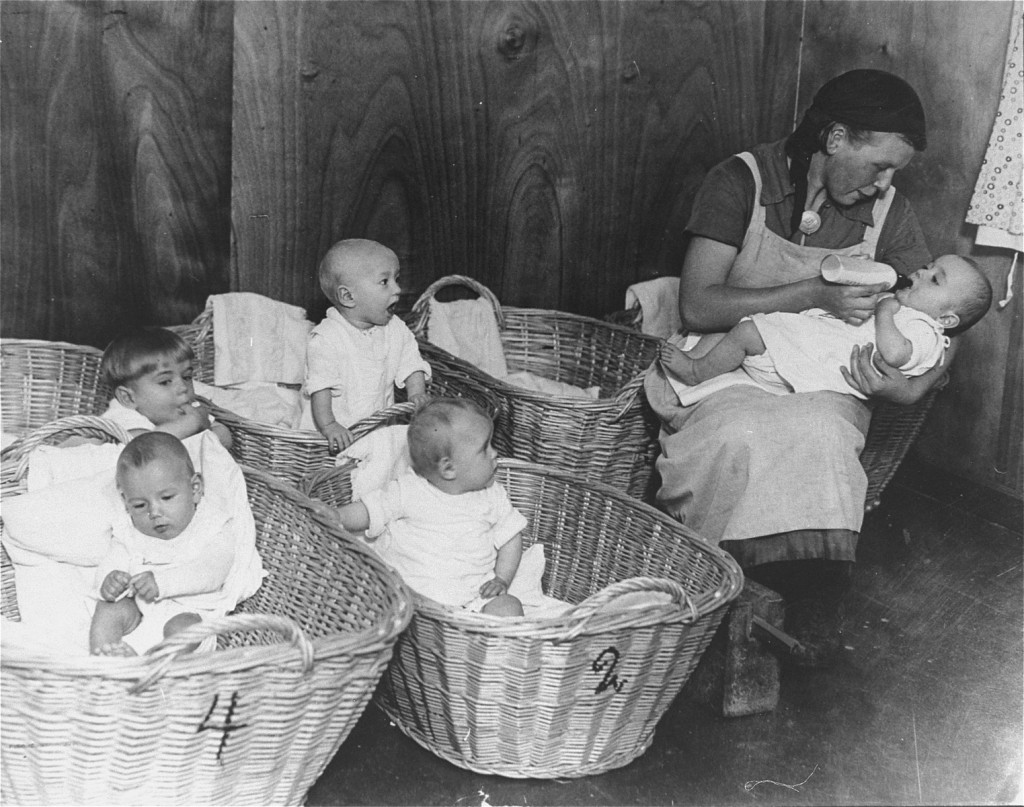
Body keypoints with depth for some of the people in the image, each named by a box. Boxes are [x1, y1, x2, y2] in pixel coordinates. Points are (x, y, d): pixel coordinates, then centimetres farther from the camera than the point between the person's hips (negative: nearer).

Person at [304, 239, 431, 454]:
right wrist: (328, 426, -31)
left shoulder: (396, 330, 5)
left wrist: (417, 394, -12)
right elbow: (321, 387, -19)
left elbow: (411, 366, 8)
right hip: (340, 432, -5)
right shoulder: (326, 339, -15)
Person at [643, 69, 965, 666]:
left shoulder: (888, 211, 4)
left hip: (824, 382, 2)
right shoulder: (743, 181, -7)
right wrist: (816, 295, -24)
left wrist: (913, 386, -19)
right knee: (737, 438, -36)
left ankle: (814, 602, -16)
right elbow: (697, 306, -16)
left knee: (820, 439, -34)